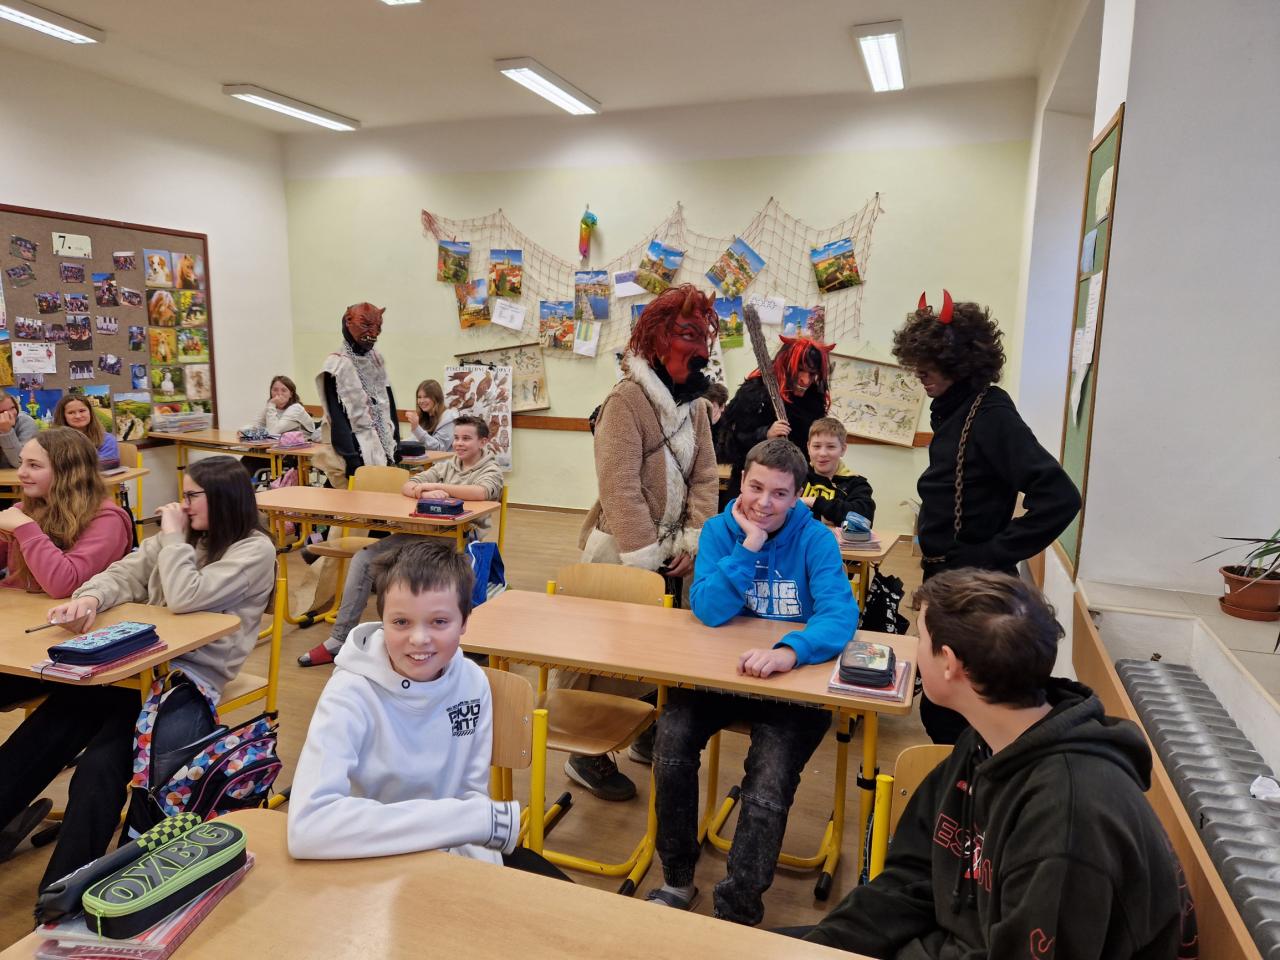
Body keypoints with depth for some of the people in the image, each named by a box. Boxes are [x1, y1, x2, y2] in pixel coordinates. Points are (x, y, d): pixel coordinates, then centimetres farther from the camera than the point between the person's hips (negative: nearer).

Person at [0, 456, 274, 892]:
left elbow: (185, 598, -18)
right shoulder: (182, 537, 17)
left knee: (98, 768, -26)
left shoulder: (255, 550, -7)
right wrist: (90, 599, -14)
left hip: (190, 676, -7)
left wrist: (172, 535, -8)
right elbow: (126, 574, 8)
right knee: (41, 737, -16)